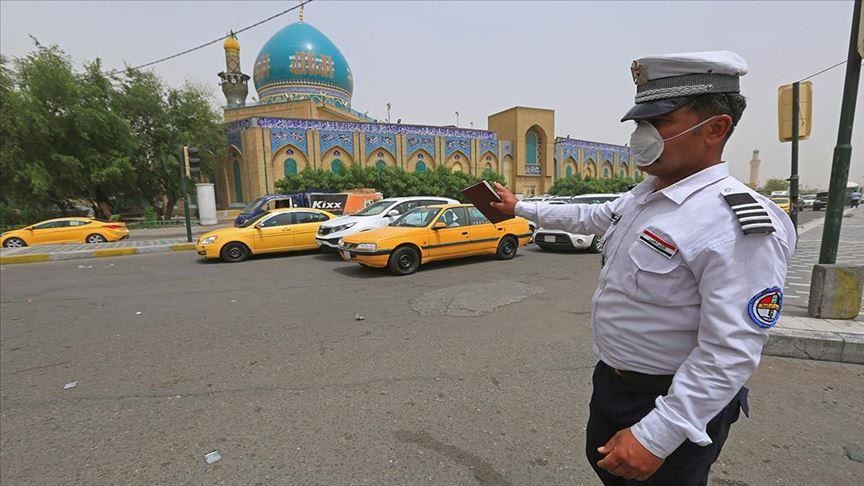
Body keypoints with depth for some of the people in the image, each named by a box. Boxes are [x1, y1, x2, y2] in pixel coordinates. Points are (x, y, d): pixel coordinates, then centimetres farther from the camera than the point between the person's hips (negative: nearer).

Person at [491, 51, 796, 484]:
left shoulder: (741, 226, -27)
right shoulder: (642, 196, -1)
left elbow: (729, 355, -28)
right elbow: (589, 217, 16)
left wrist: (655, 437, -28)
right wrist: (519, 208, 19)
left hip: (675, 403, -8)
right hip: (610, 381, 8)